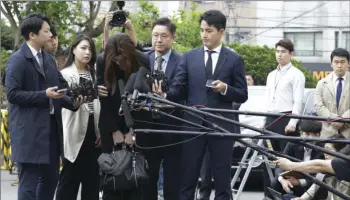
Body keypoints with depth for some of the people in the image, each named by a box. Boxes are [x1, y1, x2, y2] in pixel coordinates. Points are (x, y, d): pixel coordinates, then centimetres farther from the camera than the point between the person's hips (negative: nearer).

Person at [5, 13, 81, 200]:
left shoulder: (48, 59, 16)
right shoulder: (17, 60, -10)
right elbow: (13, 94, -16)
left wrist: (71, 102, 1)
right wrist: (44, 95, -20)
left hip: (51, 128, 9)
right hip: (30, 132, -9)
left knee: (50, 179, 14)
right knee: (29, 183, -5)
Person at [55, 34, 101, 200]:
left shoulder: (95, 74, 14)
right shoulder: (66, 74, -1)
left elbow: (99, 105, 13)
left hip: (93, 131, 5)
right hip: (75, 132, -5)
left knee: (92, 178, 7)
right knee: (70, 177, -3)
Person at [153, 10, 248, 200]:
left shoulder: (234, 59, 4)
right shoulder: (189, 57, 8)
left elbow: (242, 95, 3)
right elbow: (179, 89, 1)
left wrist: (225, 89, -16)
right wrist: (164, 95, -20)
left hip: (221, 126, -1)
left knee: (222, 182, 4)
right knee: (187, 181, 4)